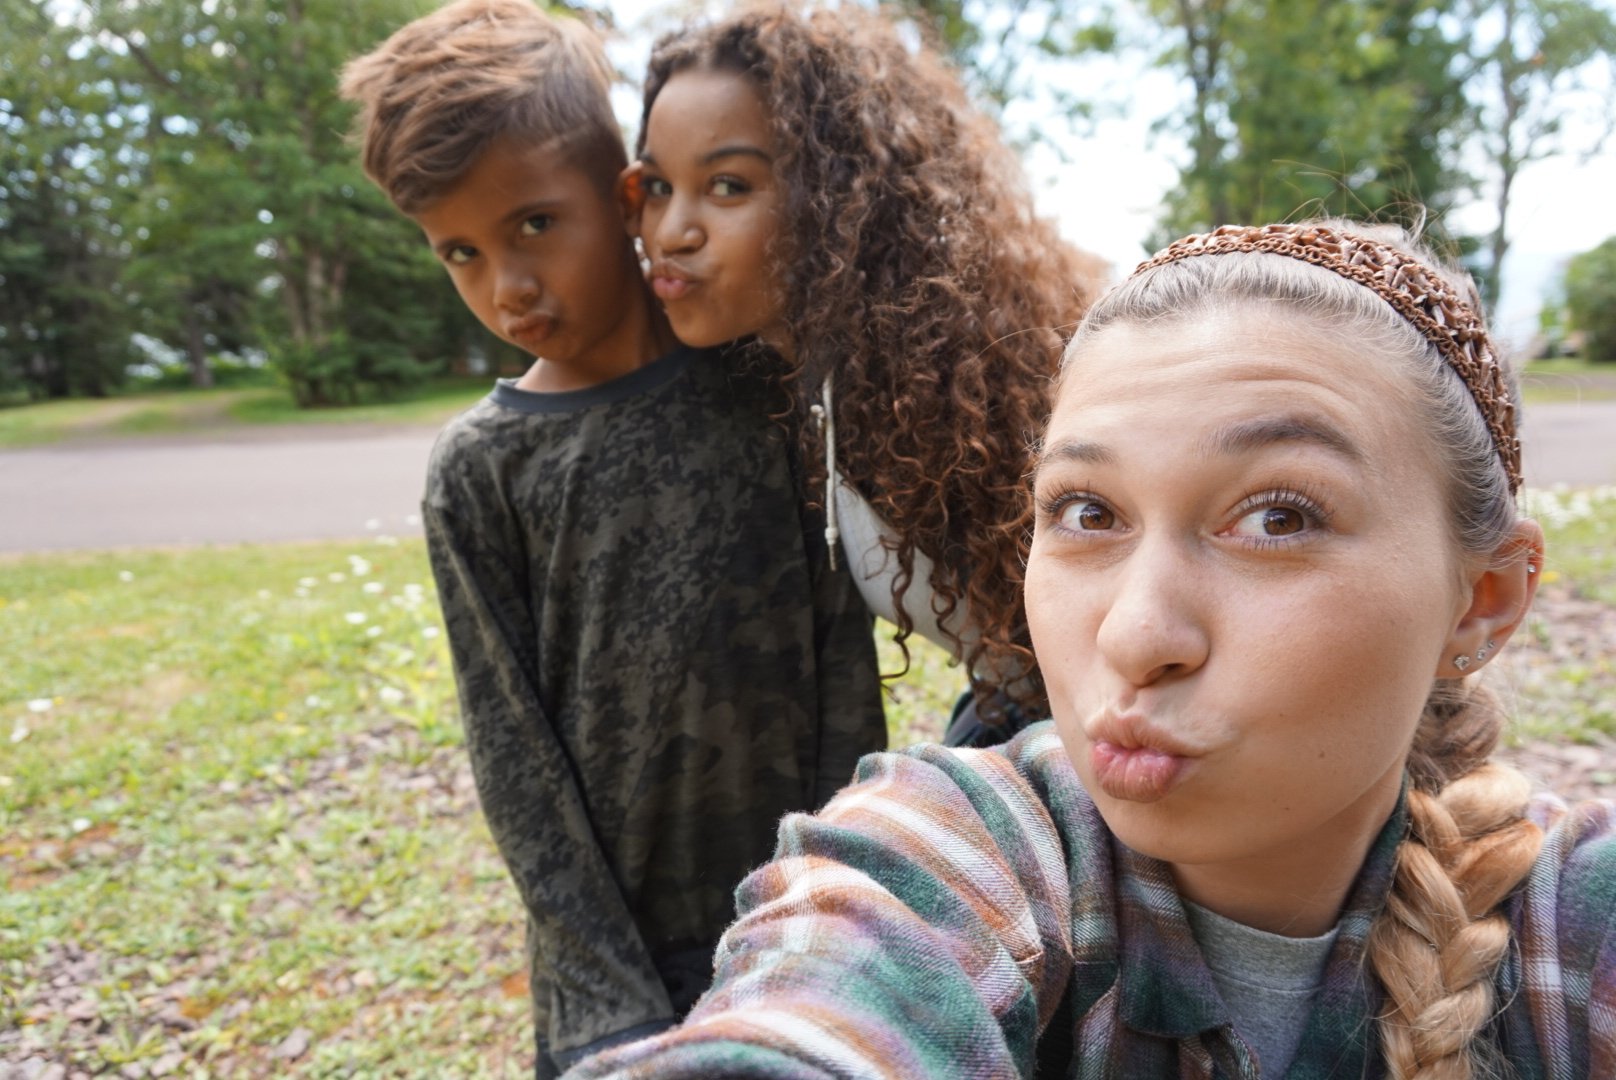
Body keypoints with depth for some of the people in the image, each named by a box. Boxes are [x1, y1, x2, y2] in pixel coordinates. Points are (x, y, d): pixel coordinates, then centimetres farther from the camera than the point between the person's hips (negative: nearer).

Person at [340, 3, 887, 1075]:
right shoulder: (480, 467, -6)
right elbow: (514, 753, -6)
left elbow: (844, 653, -4)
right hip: (613, 940, 0)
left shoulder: (764, 385, -6)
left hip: (803, 921, 1)